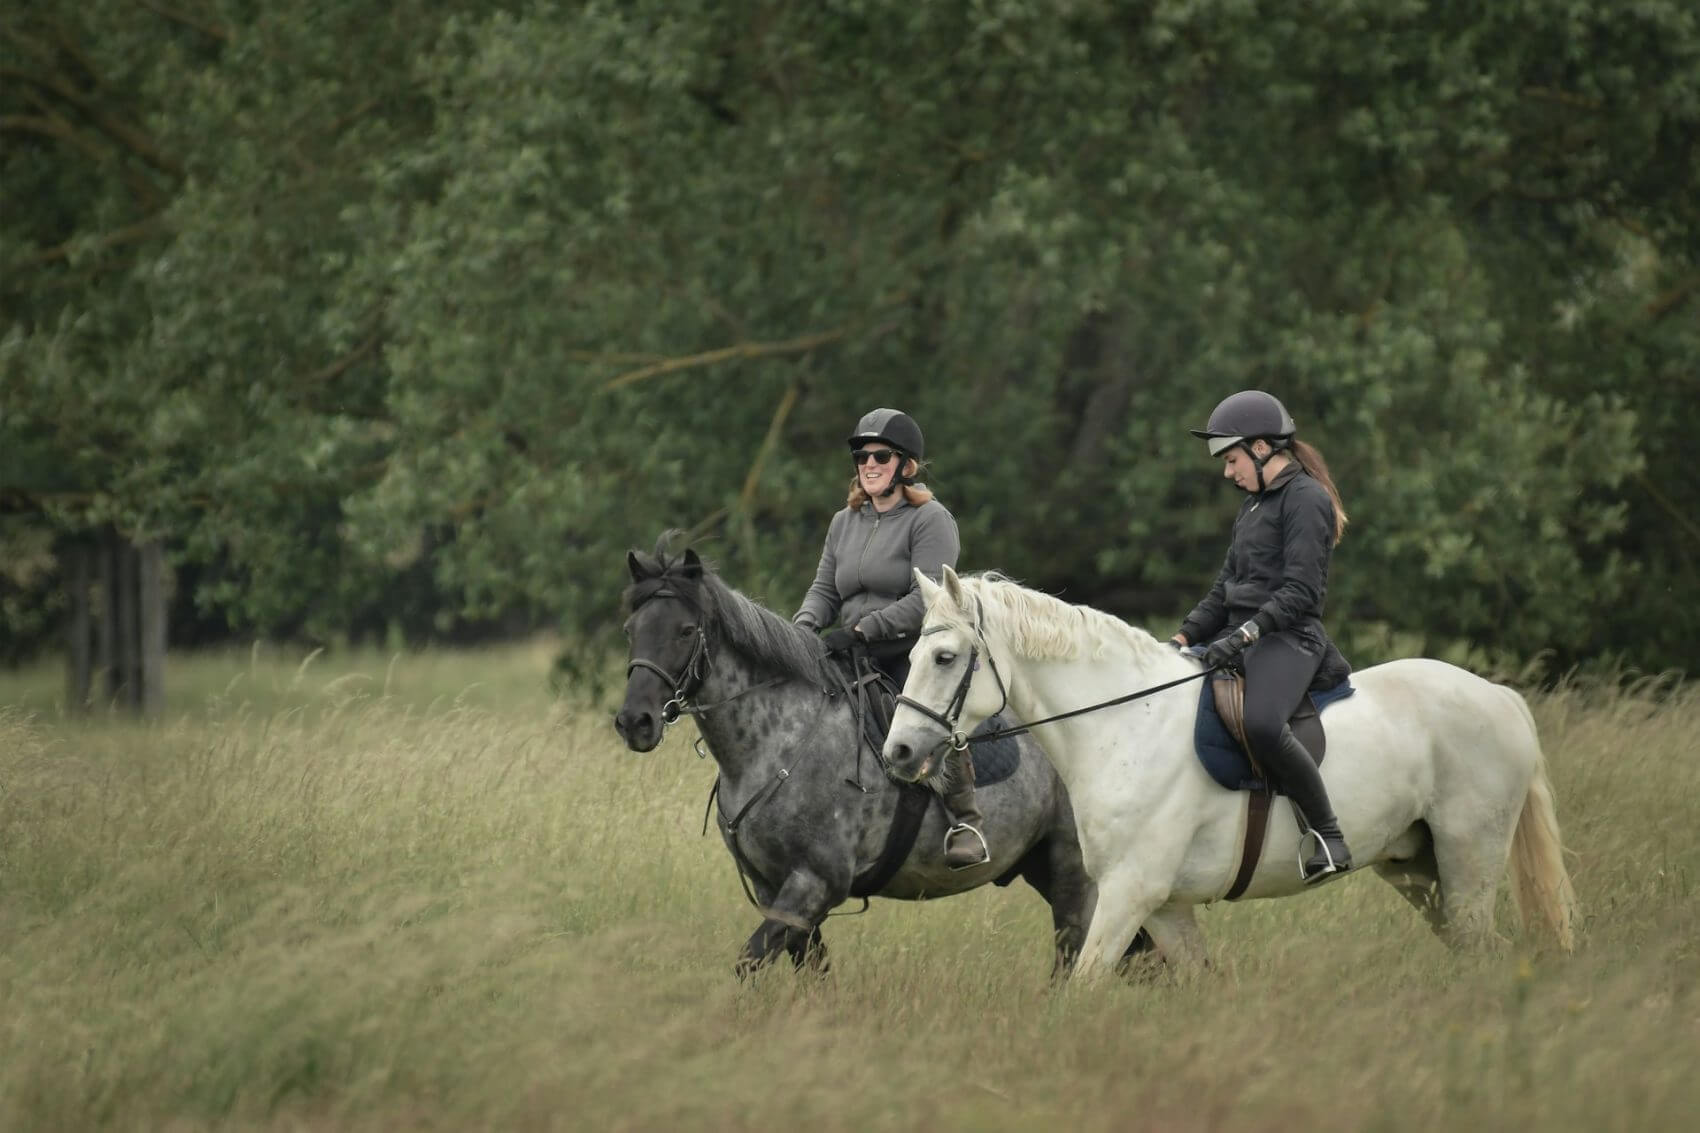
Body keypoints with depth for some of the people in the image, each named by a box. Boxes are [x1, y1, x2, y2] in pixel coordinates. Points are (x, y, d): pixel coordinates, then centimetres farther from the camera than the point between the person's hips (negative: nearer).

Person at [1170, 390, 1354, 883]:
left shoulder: (1306, 500, -9)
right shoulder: (1254, 504, 20)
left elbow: (1300, 591, -18)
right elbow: (1226, 588, 23)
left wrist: (1244, 635, -27)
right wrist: (1184, 637, 11)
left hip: (1289, 638, -10)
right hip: (1239, 636, 10)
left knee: (1261, 724, -37)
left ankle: (1329, 839, -29)